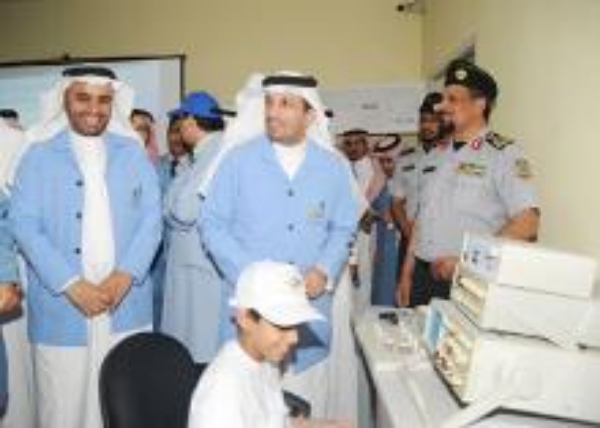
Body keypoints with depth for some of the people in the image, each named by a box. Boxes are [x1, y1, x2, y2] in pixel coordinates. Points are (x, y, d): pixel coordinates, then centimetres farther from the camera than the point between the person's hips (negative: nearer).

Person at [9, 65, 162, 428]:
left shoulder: (132, 153, 10)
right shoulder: (39, 156, 3)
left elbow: (151, 217, 4)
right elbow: (24, 225, -4)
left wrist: (125, 275, -10)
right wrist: (71, 285, -14)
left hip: (126, 305, 2)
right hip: (62, 308, -1)